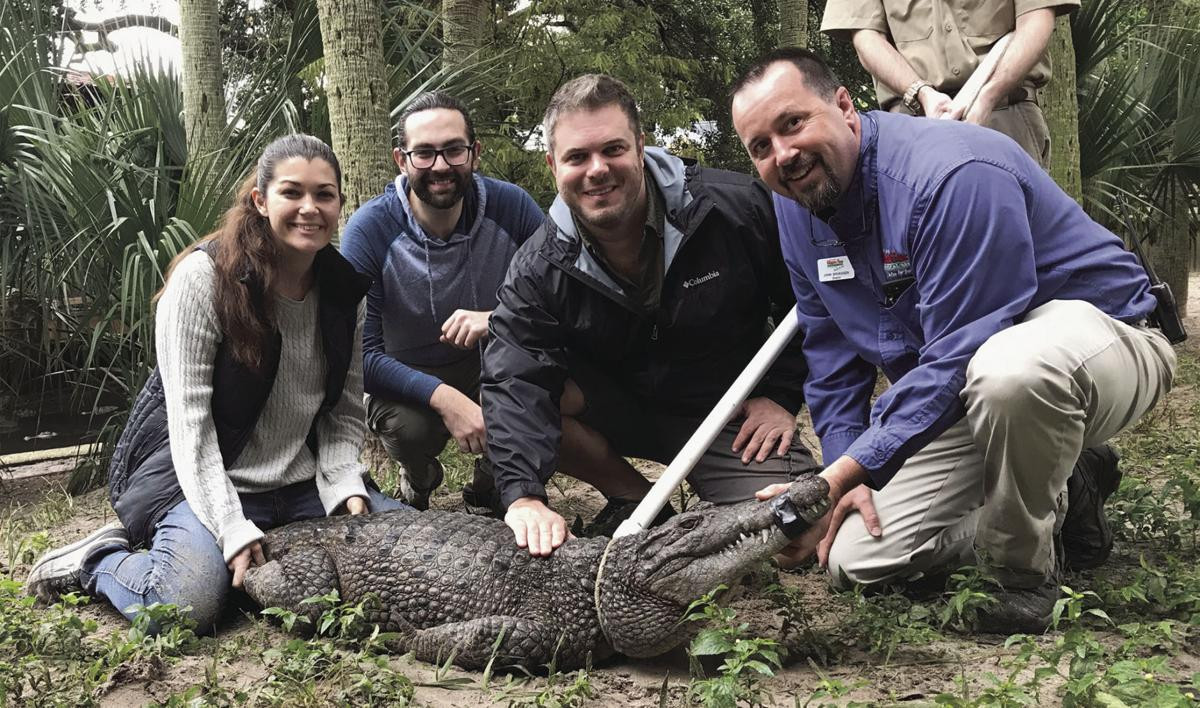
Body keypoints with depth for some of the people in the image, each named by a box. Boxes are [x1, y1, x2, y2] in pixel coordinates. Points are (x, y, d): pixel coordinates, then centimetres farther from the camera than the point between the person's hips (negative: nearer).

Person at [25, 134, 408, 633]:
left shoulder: (345, 289, 1)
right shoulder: (204, 275, -15)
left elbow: (346, 411, 4)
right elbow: (190, 419, -18)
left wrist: (347, 488, -14)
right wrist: (234, 529, -24)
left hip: (302, 481, 6)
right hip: (201, 476, -6)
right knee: (190, 605, -30)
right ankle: (96, 560, 3)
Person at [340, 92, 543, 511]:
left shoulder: (510, 206, -13)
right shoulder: (368, 230, -17)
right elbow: (361, 352, -21)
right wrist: (443, 398, -35)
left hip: (495, 370, 3)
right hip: (408, 382, -2)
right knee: (405, 426, -35)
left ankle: (489, 492, 1)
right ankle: (418, 477, 8)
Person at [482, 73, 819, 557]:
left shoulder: (734, 208, -18)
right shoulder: (539, 270, -15)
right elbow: (514, 382, -26)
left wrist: (782, 395, -9)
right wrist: (524, 496, -41)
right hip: (621, 407, 2)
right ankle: (634, 499, -3)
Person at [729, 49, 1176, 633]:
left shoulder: (954, 173, -29)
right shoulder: (796, 202, -3)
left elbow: (958, 358, -32)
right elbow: (830, 355, 6)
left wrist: (845, 474, -33)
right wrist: (843, 468, -3)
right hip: (949, 404, 7)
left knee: (1010, 369, -45)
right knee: (854, 557, -5)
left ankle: (1025, 571, -16)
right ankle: (1057, 501, 13)